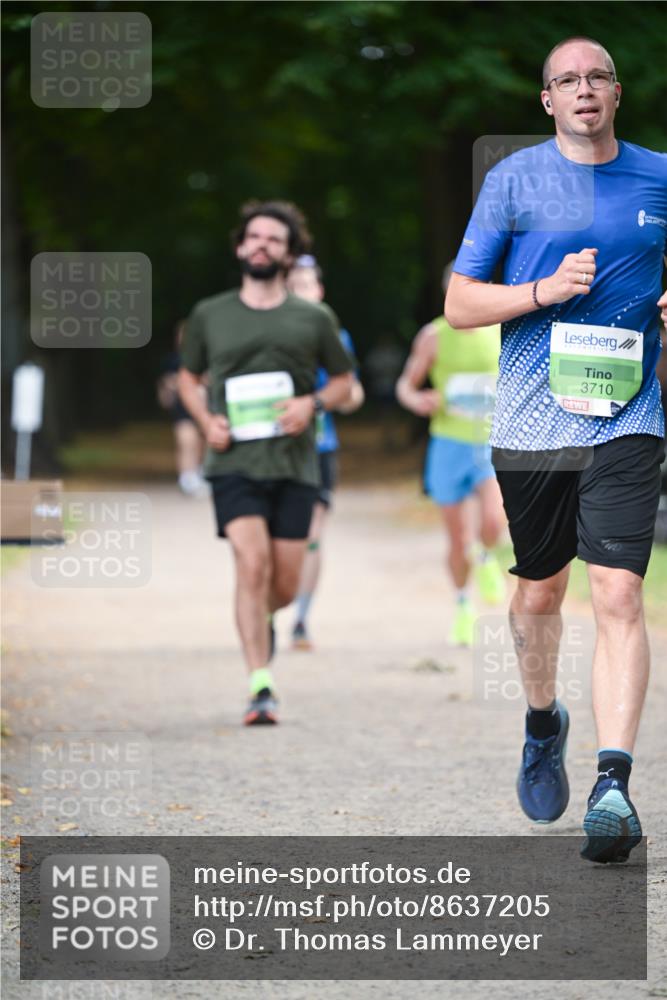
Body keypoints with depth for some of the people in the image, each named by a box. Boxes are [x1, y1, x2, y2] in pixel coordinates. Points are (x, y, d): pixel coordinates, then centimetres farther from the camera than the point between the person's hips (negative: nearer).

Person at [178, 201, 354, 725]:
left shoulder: (312, 319, 7)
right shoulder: (209, 316, 8)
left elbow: (344, 381, 17)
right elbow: (189, 378, 21)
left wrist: (313, 404, -5)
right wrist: (207, 421, 1)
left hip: (294, 465, 1)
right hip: (234, 462, -1)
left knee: (285, 585, 3)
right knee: (253, 564, -19)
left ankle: (262, 619, 40)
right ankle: (261, 686, -18)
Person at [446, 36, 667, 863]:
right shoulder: (514, 180, 3)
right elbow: (459, 304, 3)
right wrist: (544, 290, -13)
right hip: (532, 417, 1)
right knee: (539, 588, 13)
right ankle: (543, 722, 41)